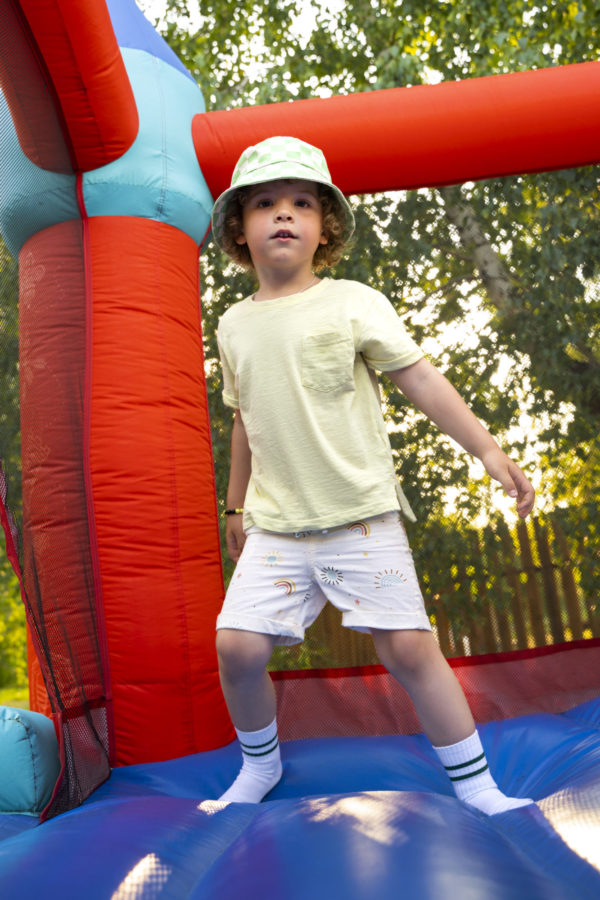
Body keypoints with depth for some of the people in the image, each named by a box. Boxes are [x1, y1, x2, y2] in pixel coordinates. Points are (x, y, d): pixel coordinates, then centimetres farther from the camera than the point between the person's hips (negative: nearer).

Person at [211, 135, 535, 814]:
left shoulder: (353, 303, -2)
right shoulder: (234, 325, 10)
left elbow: (420, 379, -4)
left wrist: (487, 449, -11)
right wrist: (236, 505, 24)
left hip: (362, 517, -3)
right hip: (275, 526, 3)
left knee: (408, 647, -5)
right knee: (237, 644, -6)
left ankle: (477, 788, 17)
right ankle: (259, 763, 25)